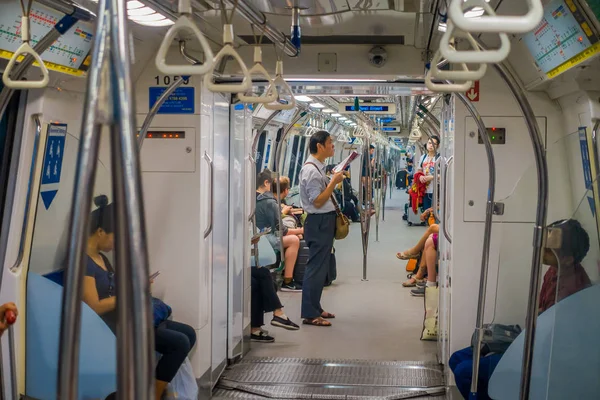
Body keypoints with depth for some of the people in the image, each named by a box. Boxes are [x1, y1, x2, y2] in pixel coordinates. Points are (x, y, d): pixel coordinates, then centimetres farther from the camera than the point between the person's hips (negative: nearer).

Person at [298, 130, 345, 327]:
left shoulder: (319, 168, 12)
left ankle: (315, 308, 26)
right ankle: (310, 314, 0)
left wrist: (335, 179, 11)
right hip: (319, 222, -11)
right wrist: (334, 181, -19)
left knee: (321, 266, 16)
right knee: (316, 267, -6)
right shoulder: (311, 170, -19)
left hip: (325, 221, 11)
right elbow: (318, 201, -21)